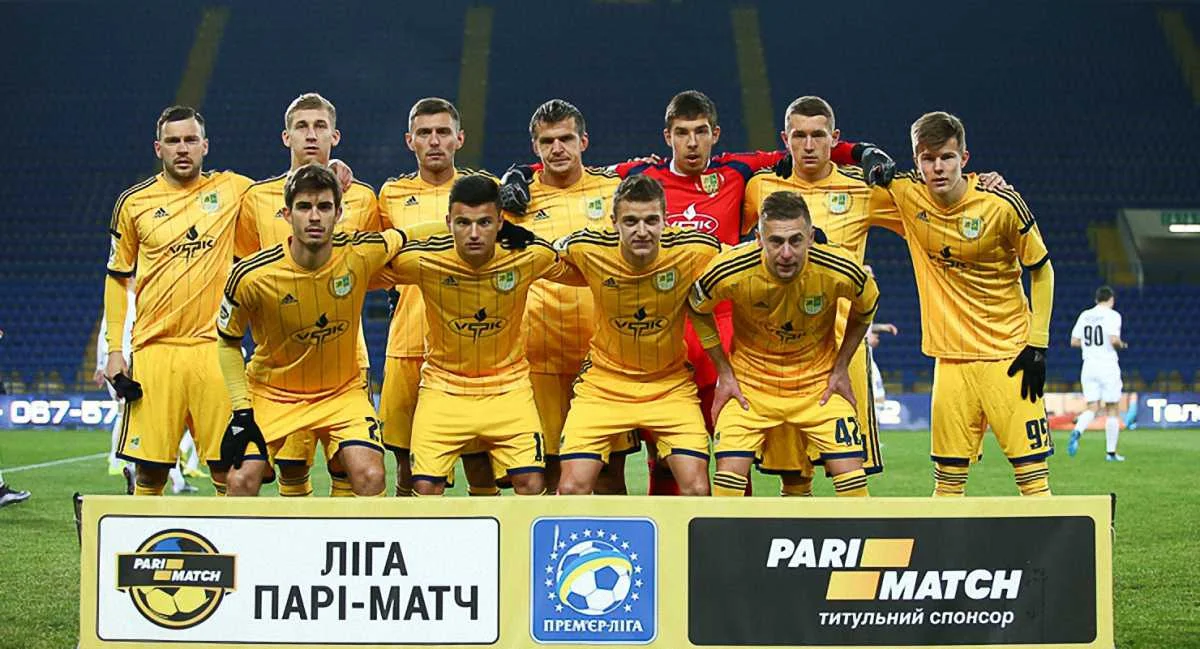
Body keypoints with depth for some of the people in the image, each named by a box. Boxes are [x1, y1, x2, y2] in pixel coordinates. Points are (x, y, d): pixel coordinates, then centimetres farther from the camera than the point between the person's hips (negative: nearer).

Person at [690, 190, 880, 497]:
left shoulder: (839, 271, -23)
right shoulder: (731, 271, -25)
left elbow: (866, 307, 2)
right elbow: (698, 310, -2)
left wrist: (841, 368, 1)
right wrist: (724, 372, -2)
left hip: (819, 383, 1)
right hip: (748, 382, -1)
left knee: (851, 476, -6)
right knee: (729, 476, -11)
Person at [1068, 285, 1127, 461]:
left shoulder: (1084, 315, 9)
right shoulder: (1112, 315, -7)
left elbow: (1074, 342, 9)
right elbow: (1114, 340, -19)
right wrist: (1121, 345, 2)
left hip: (1089, 366, 4)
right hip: (1108, 366, -4)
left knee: (1092, 408, 5)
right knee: (1112, 410, 7)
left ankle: (1077, 432, -25)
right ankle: (1111, 452, 9)